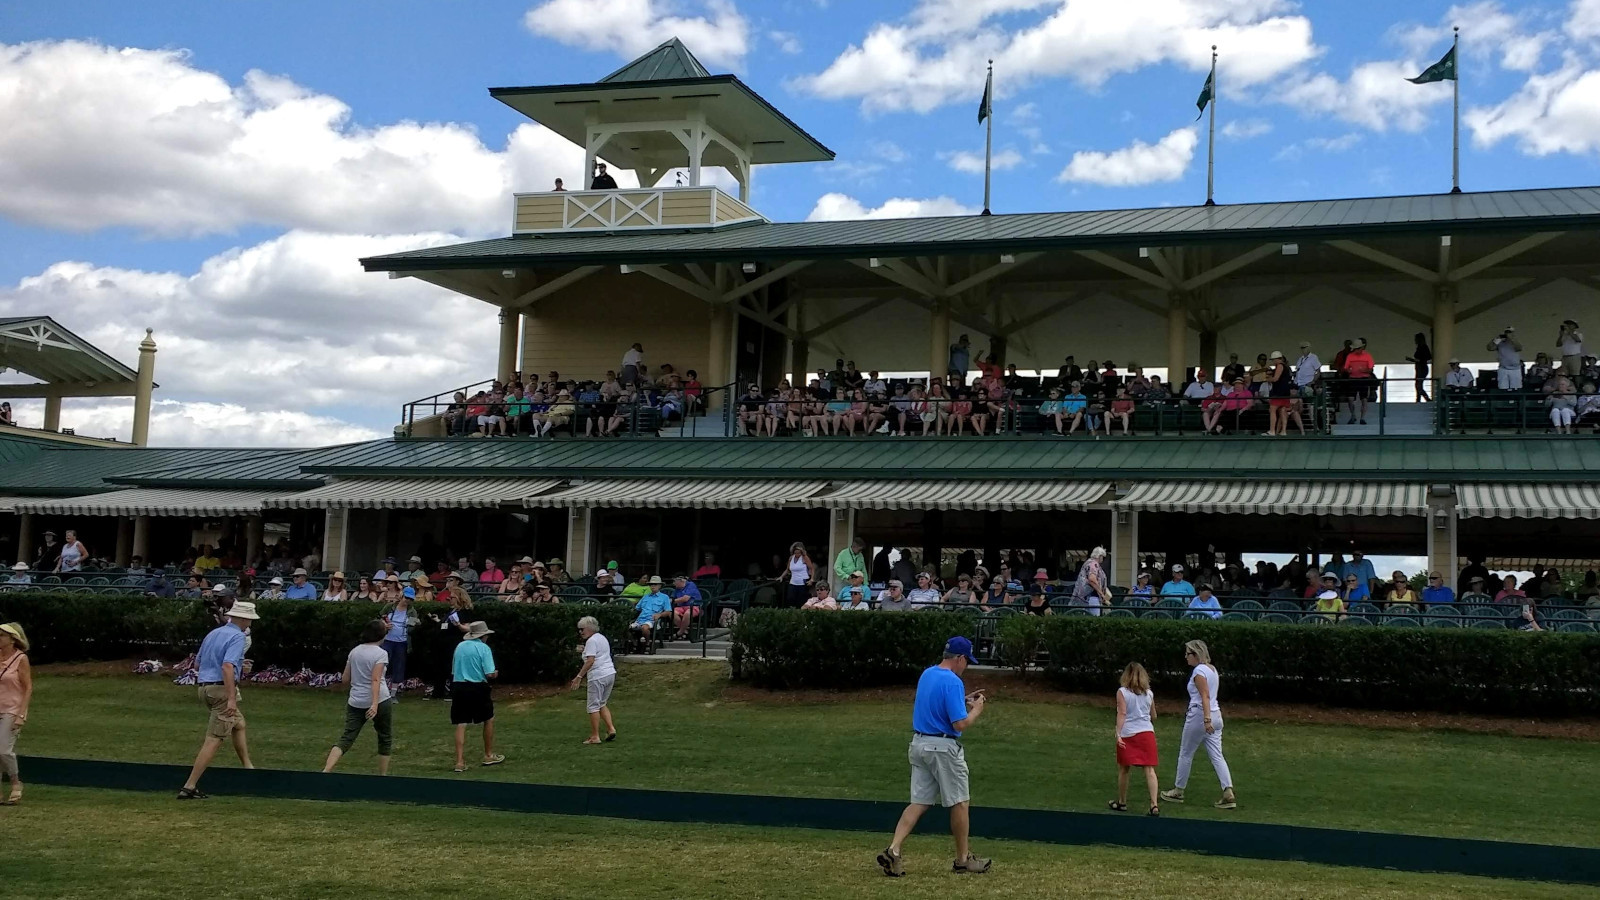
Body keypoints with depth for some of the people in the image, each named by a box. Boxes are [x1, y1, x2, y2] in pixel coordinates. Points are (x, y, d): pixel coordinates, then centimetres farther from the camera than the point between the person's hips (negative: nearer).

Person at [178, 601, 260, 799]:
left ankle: (247, 767, 33)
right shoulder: (238, 637, -11)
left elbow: (197, 665, 21)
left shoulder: (213, 633, 14)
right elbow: (227, 666, -25)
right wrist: (231, 698, -28)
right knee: (214, 739, -7)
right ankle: (189, 786, -10)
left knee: (239, 724, 26)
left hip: (204, 687, 9)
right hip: (222, 688, -9)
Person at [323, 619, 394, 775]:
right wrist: (375, 704, -25)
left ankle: (325, 771, -17)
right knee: (386, 739, 13)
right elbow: (375, 679, -18)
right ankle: (383, 775, 17)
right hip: (379, 701, -5)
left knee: (345, 739, 0)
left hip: (355, 703, 5)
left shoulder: (355, 651, 10)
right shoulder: (381, 653, -7)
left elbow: (346, 679, 14)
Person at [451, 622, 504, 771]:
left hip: (458, 687, 4)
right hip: (477, 688, -4)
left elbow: (453, 670, 14)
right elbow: (490, 674, -12)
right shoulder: (484, 648, -6)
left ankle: (460, 762, -2)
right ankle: (489, 755, 25)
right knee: (489, 719, 17)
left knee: (461, 725, 3)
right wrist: (496, 674, 9)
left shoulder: (460, 646, 9)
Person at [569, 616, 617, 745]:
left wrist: (579, 676, -22)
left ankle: (594, 736, 0)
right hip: (610, 673, 9)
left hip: (598, 677, -9)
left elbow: (590, 661, -21)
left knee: (594, 706, -2)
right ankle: (611, 729, 8)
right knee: (602, 704, 18)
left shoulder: (591, 641, -12)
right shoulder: (602, 638, 18)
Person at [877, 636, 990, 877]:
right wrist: (976, 710, -3)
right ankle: (963, 859, 17)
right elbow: (960, 724, -20)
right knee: (959, 803, 7)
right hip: (943, 747, -8)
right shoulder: (953, 682, -18)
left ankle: (893, 851, -8)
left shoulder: (926, 674, 10)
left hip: (919, 744, 8)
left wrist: (963, 701, 20)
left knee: (919, 802, 7)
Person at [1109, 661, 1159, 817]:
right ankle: (1154, 804, -14)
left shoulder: (1122, 692, -2)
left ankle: (1122, 802, 23)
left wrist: (1118, 733, -18)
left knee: (1123, 769, 12)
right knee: (1149, 769, -3)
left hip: (1128, 734, -2)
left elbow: (1122, 713, -13)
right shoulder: (1149, 693, 10)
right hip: (1147, 732, 2)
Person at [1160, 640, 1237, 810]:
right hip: (1215, 715, 8)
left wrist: (1206, 720, -28)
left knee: (1185, 754, 7)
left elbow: (1205, 697, -22)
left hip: (1199, 715, -8)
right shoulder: (1212, 669, 14)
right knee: (1217, 756, 3)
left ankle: (1178, 791, 19)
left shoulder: (1199, 671, -13)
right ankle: (1229, 794, -8)